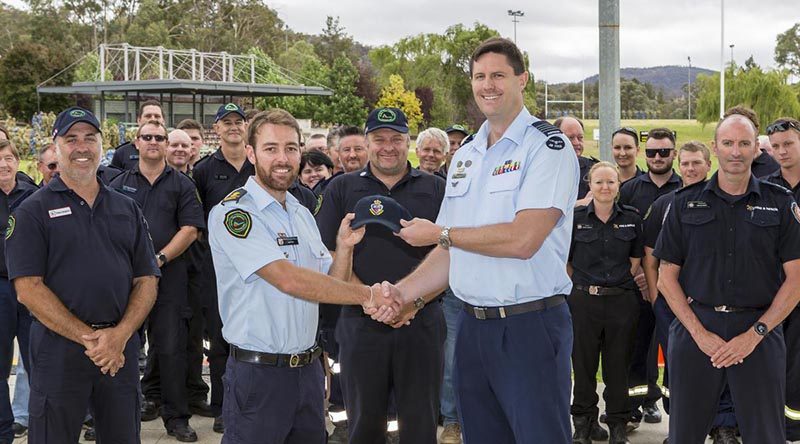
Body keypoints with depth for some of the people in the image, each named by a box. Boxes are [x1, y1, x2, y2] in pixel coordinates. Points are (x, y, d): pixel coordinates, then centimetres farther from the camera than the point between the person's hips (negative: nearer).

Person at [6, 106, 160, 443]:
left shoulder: (127, 210, 12)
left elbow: (147, 281, 7)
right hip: (58, 349, -3)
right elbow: (28, 288, -9)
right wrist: (88, 337, -15)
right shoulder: (32, 212, -1)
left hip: (122, 349, 4)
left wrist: (120, 335, -10)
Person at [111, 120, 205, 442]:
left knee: (171, 346, -3)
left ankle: (176, 418, 2)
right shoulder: (120, 184, 12)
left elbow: (190, 229, -1)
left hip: (169, 275, -2)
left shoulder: (181, 185, 8)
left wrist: (160, 258, -12)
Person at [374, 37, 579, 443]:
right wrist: (406, 291, -2)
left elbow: (523, 239, -19)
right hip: (473, 327, 7)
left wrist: (440, 234, -9)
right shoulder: (465, 156, 15)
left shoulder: (547, 146, -8)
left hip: (530, 325, -7)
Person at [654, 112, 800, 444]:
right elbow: (667, 278, 5)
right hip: (695, 330, 1)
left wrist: (755, 334, -8)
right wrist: (700, 333, -7)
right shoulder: (687, 203, 6)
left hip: (759, 332, -1)